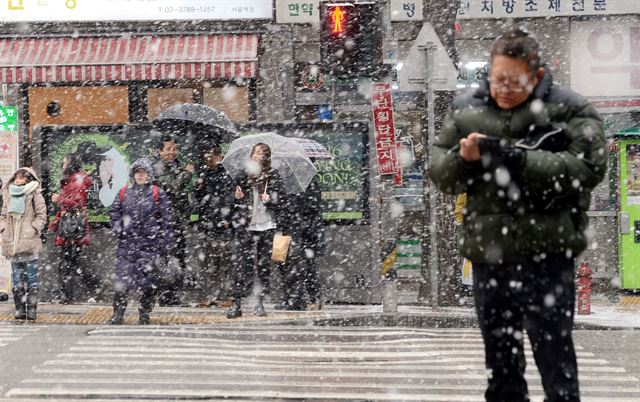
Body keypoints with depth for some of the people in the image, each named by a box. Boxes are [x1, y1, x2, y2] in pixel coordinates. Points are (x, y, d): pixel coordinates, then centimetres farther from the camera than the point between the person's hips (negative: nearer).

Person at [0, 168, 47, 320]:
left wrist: (33, 229, -11)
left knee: (31, 277, -3)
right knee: (16, 278, 5)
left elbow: (41, 215, 0)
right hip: (12, 243, 4)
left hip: (29, 243, -4)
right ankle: (20, 309, 9)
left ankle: (31, 310, 0)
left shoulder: (35, 195, 1)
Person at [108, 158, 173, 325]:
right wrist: (117, 227, 2)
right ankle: (118, 313, 6)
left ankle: (145, 312, 17)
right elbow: (114, 211, 20)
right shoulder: (124, 193, 9)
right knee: (121, 279, -3)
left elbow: (166, 220, 0)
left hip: (150, 244, -2)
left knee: (149, 278, 3)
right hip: (127, 243, 2)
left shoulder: (158, 194, 1)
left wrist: (165, 244, -4)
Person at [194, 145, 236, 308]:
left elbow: (229, 200, -6)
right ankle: (209, 295, 10)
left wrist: (225, 219, -13)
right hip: (205, 225, 5)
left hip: (222, 227, -5)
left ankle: (224, 296, 0)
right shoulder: (203, 175, 15)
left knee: (224, 261, -3)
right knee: (207, 262, 6)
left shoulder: (226, 176, 0)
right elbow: (197, 196, 13)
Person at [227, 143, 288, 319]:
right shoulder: (244, 175, 7)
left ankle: (260, 303, 12)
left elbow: (282, 200, 4)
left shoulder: (273, 176, 3)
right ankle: (237, 303, -3)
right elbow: (237, 200, 17)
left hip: (266, 226, -1)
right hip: (246, 226, 1)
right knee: (243, 263, -4)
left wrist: (270, 200, -14)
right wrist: (237, 197, -4)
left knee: (264, 263, 4)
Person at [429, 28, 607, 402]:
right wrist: (463, 157, -13)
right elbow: (439, 173, 10)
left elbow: (588, 168, -15)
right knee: (500, 361, 16)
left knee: (554, 355, -1)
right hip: (488, 252, 5)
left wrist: (515, 158, -22)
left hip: (546, 254, -4)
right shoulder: (466, 109, 10)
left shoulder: (570, 110, -3)